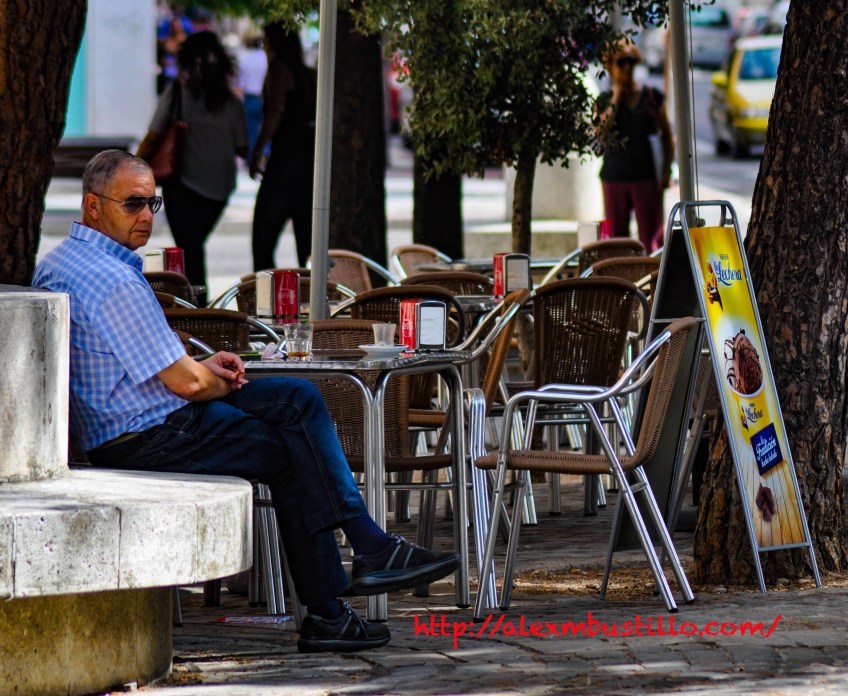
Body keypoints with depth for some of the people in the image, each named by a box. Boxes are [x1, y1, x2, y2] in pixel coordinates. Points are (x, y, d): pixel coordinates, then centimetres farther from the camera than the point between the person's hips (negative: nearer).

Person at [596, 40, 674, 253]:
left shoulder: (652, 97, 7)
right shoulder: (605, 100, 6)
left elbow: (667, 136, 12)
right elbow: (602, 131, -13)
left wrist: (667, 171, 1)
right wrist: (616, 98, -6)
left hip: (646, 177, -1)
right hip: (614, 177, 1)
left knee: (651, 237, -8)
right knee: (617, 236, 3)